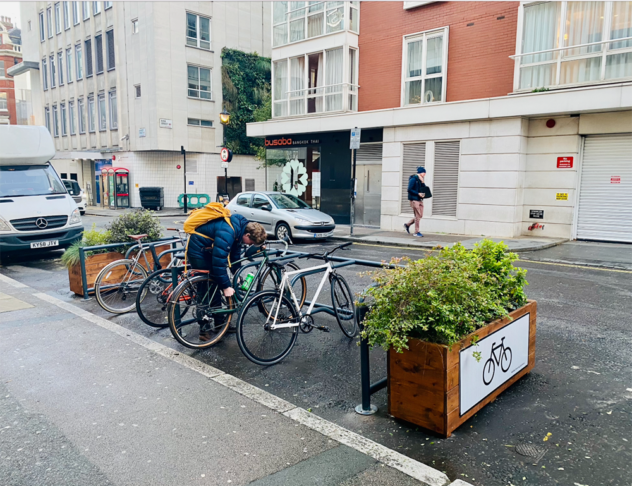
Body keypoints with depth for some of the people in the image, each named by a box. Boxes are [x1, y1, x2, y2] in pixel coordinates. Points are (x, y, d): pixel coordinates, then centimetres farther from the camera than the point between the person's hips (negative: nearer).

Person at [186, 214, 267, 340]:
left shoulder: (241, 225, -7)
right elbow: (219, 261, -34)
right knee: (206, 289, -7)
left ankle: (220, 322, 23)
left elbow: (235, 250, 9)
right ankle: (205, 330, 1)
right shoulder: (226, 232, -36)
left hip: (209, 249, 9)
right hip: (198, 251, -9)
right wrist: (226, 286, -26)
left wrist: (237, 273, 12)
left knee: (216, 286, 12)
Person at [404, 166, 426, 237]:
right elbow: (409, 189, -15)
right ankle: (416, 232, 2)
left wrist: (423, 193, -4)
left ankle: (407, 225, 24)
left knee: (420, 216, 9)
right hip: (414, 199, -8)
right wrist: (418, 194, -19)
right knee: (418, 216, -6)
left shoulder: (421, 180, 12)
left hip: (420, 199, 8)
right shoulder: (413, 179, -11)